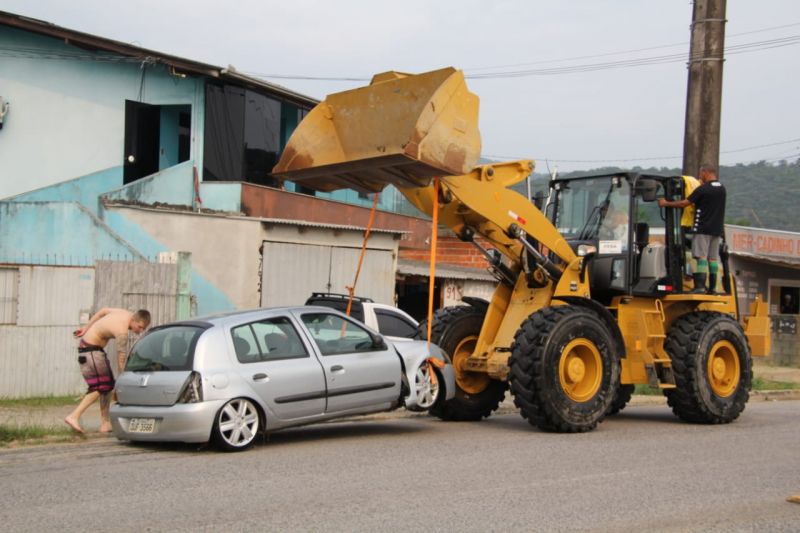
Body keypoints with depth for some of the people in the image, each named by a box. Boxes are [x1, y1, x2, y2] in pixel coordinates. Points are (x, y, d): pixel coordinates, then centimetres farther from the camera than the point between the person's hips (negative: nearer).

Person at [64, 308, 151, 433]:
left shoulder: (126, 314, -3)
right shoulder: (122, 332, -30)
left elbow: (103, 311, 12)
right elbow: (121, 358, -30)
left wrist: (86, 328, 19)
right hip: (90, 350, -10)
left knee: (108, 385, 8)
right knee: (100, 387, -12)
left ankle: (105, 424, 9)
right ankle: (74, 416, -16)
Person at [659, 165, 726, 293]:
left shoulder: (702, 189, -11)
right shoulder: (722, 189, 10)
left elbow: (685, 203, -9)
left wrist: (666, 203, 3)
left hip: (703, 229, -7)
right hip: (717, 229, 7)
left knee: (701, 256, -8)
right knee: (713, 258, 8)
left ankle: (700, 286, -14)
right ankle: (712, 287, 9)